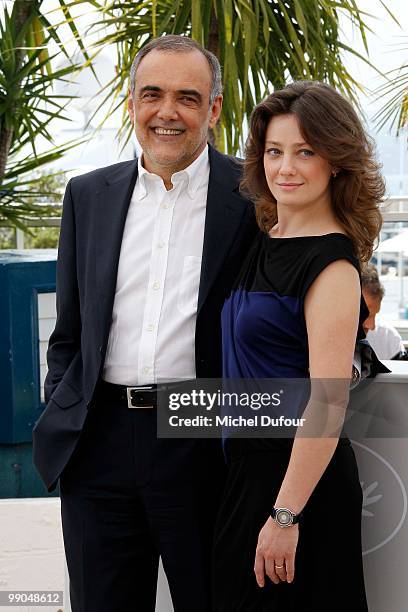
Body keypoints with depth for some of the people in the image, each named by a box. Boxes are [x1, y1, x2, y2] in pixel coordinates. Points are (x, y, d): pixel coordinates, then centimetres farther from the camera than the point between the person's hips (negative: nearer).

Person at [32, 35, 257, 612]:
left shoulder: (254, 196, -3)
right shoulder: (88, 195, 9)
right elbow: (69, 330, 14)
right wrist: (60, 423, 7)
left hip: (204, 449, -3)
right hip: (99, 445, 3)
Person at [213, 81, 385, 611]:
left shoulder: (332, 263, -17)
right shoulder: (266, 243, 8)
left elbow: (328, 403, -22)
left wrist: (285, 516, -23)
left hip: (297, 473, -8)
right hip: (249, 462, 8)